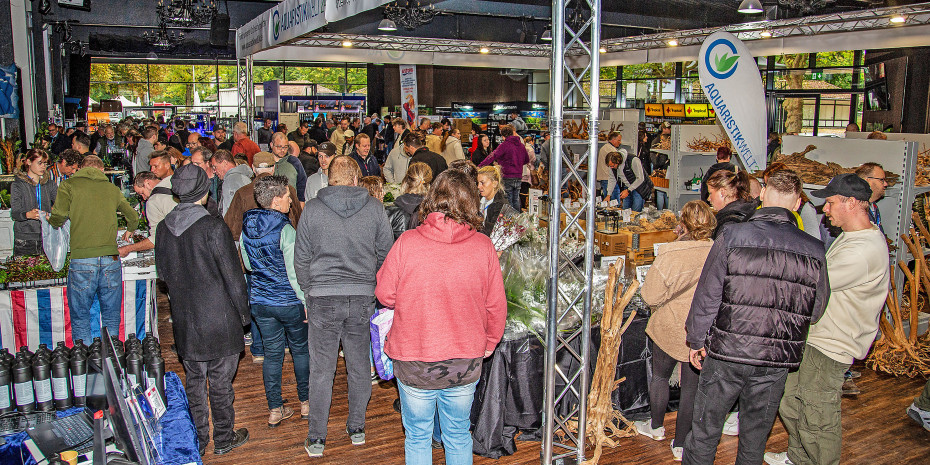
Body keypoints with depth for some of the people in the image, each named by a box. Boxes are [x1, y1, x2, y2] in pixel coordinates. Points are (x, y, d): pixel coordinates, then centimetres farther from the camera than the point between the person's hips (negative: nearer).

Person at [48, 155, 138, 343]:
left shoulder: (69, 185, 5)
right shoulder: (112, 188, 13)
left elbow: (58, 216, -6)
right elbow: (133, 217, 19)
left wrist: (53, 224, 19)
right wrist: (129, 232, 40)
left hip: (82, 259, -2)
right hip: (110, 260, 2)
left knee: (80, 319, 8)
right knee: (111, 319, 11)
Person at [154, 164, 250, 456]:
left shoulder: (164, 228, -1)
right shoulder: (213, 227, -18)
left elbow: (163, 272, 11)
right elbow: (232, 275, -13)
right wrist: (243, 312, -3)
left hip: (184, 320, 5)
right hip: (219, 319, -5)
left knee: (194, 382, 16)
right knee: (221, 382, 8)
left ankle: (197, 441, 27)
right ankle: (223, 440, 22)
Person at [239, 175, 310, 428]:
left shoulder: (246, 229, 0)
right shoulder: (286, 231, -20)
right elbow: (295, 274, -19)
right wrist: (307, 302, -10)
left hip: (259, 301, 5)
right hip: (289, 302, -5)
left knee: (272, 353, 13)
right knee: (301, 350, 14)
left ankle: (274, 410, 19)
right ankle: (305, 403, 25)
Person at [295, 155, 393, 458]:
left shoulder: (312, 209, -3)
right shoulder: (374, 208, -1)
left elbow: (301, 258, 2)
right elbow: (385, 253, 4)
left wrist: (308, 293, 13)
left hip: (323, 299, -1)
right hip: (363, 297, 1)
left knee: (321, 370, 8)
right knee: (360, 367, 15)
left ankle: (316, 439, 16)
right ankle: (357, 429, 27)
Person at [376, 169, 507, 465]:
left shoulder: (407, 242, -14)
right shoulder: (483, 246, -10)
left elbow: (385, 295, -5)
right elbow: (496, 305, -2)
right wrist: (489, 343, 14)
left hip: (414, 364, -1)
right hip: (466, 363, 2)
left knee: (417, 438, 18)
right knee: (458, 436, 21)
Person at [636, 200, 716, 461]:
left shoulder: (670, 254, -21)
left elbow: (651, 297, -16)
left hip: (670, 328, -2)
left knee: (660, 376, 22)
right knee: (692, 388, 12)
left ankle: (656, 427, 40)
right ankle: (680, 445, 23)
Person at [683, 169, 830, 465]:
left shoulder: (732, 236, -12)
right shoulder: (814, 251, -5)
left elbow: (707, 295, -8)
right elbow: (815, 312, 5)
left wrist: (696, 341, 4)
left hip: (726, 352, -2)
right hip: (777, 362, 2)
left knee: (704, 432, 13)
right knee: (755, 438, 19)